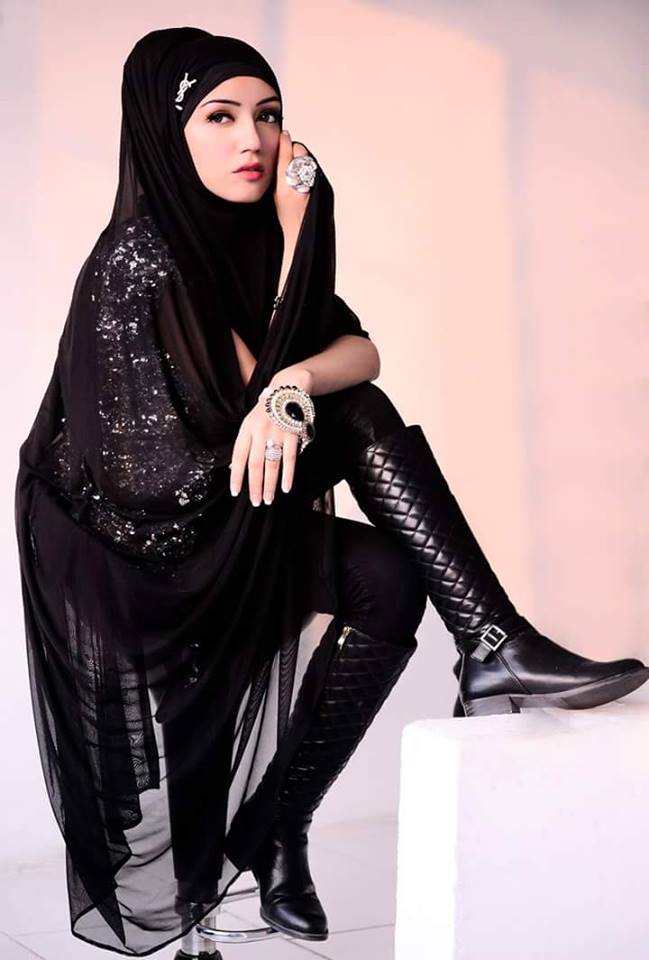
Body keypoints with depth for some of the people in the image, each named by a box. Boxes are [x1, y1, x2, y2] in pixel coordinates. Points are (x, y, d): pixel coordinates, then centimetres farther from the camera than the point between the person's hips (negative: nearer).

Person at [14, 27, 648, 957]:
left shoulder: (246, 238, 6)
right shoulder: (139, 258, -18)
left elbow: (361, 351, -4)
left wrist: (292, 386, -24)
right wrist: (294, 236, -14)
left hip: (220, 534, 7)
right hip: (132, 555, -7)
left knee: (391, 580, -14)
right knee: (357, 419, -17)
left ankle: (276, 830, -3)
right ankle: (494, 644, -18)